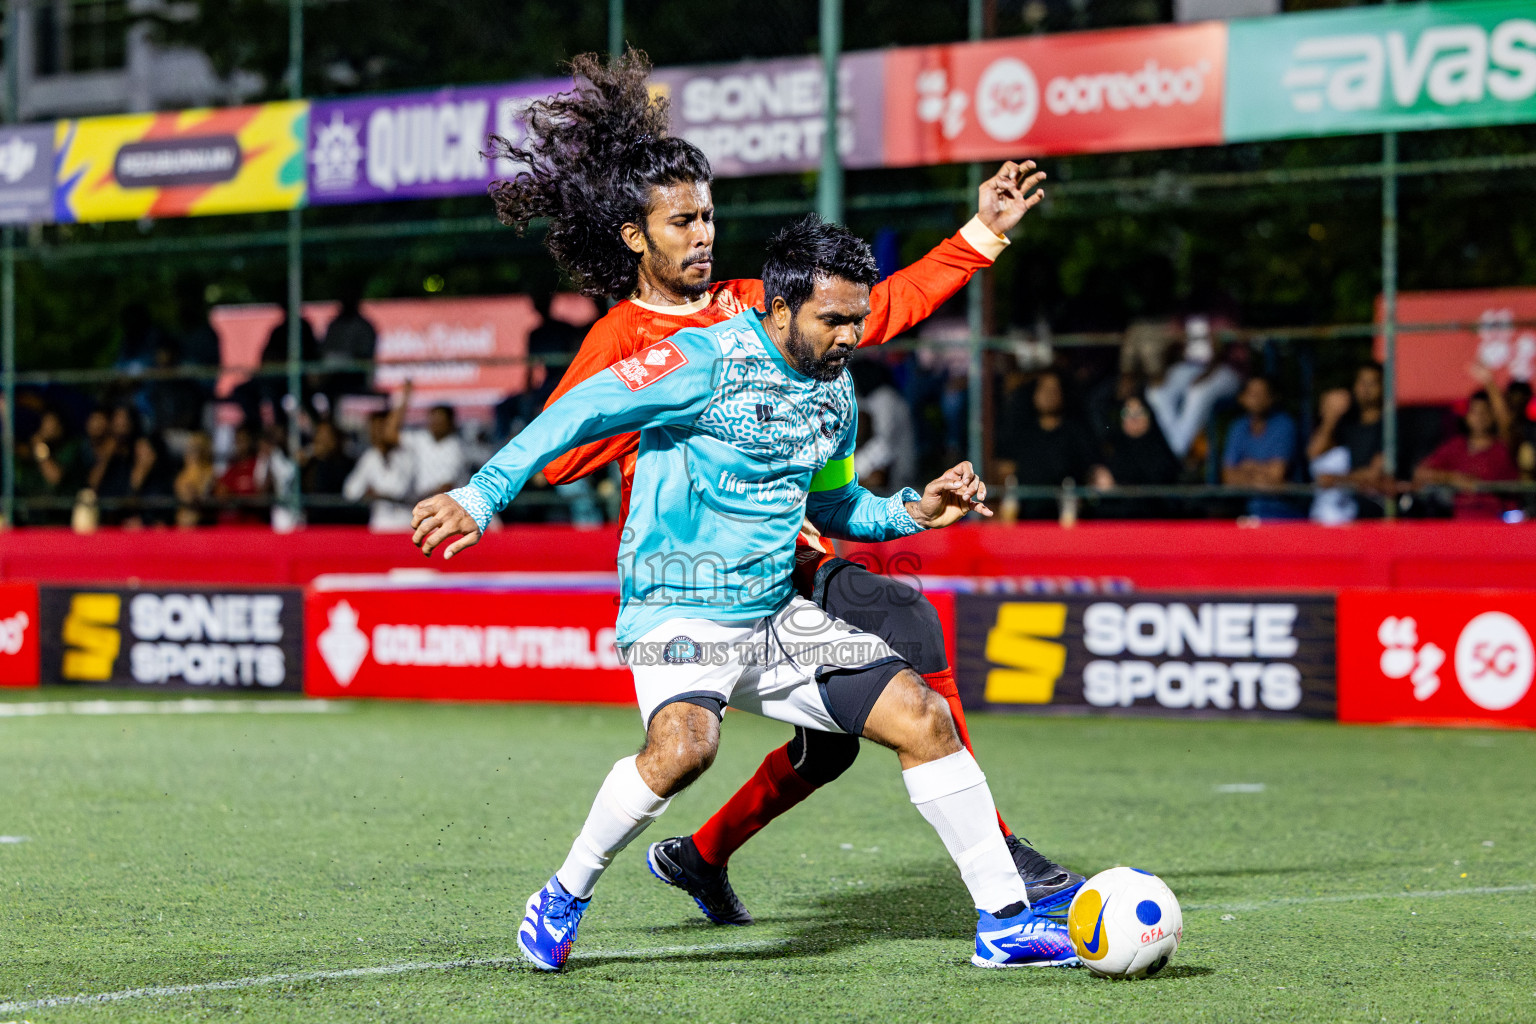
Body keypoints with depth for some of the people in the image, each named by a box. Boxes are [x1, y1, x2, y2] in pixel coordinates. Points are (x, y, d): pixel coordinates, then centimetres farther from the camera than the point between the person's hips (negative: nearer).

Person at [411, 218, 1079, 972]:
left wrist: (914, 512, 8)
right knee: (685, 744, -34)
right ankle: (564, 899, -10)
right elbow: (581, 412, -14)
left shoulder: (836, 393, 11)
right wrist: (480, 497, -20)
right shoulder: (706, 360, -13)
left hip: (776, 616, 7)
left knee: (924, 719, -3)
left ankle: (1004, 922, 7)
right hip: (679, 610, -7)